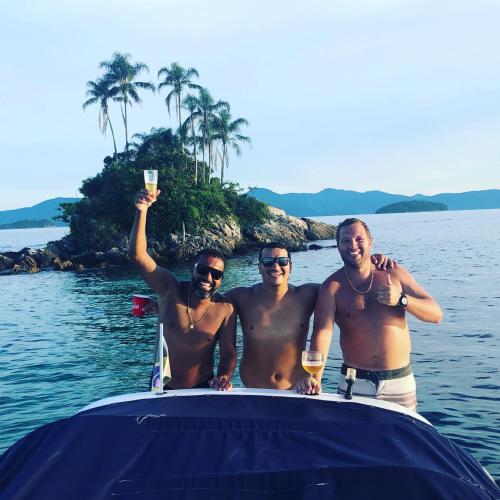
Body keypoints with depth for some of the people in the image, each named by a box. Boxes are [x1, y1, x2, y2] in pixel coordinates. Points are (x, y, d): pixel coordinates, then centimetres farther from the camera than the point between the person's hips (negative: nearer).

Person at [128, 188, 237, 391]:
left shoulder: (225, 309, -16)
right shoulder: (170, 289, -16)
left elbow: (228, 353, -10)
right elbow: (137, 255, -24)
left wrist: (224, 378, -30)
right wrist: (141, 211, -34)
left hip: (202, 389, 0)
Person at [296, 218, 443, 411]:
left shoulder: (394, 274, 1)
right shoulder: (332, 287, -5)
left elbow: (436, 314, 0)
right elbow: (322, 331, -19)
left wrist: (400, 299, -18)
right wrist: (315, 376, -35)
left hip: (400, 381, 2)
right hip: (354, 382, -1)